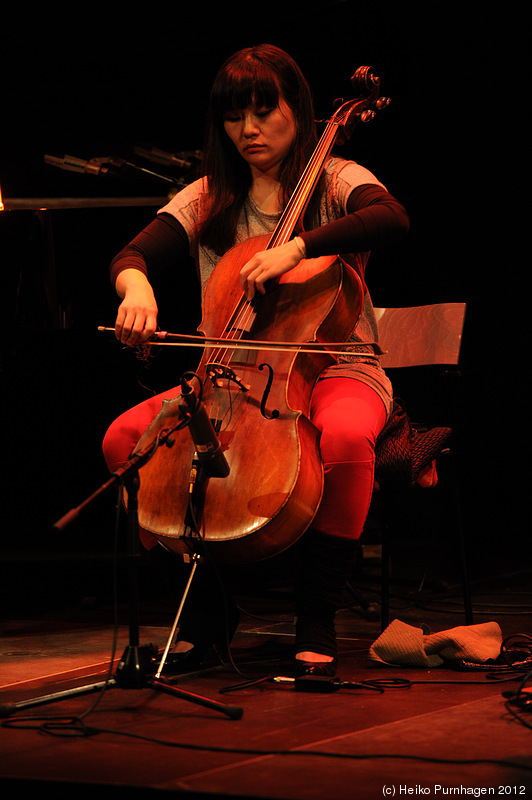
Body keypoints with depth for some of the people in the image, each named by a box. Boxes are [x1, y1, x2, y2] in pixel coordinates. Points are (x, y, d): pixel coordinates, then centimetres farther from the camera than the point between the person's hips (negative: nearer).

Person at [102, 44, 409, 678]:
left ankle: (317, 619, -20)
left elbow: (392, 220, -21)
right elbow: (130, 256, 1)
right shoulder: (207, 200, 12)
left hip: (335, 368, -4)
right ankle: (205, 604, -4)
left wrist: (298, 245, -34)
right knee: (124, 437, -18)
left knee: (344, 436, -38)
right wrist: (136, 288, -24)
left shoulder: (336, 180, 1)